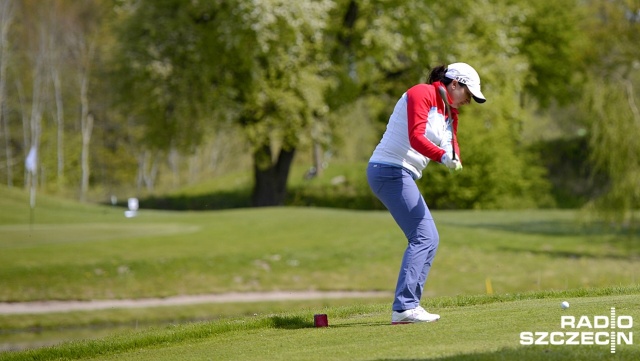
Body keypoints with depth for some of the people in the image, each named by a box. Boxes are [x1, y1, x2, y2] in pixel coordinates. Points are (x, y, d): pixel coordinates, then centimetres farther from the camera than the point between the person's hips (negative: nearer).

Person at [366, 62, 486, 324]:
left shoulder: (450, 113, 19)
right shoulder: (421, 94, -10)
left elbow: (450, 145, 9)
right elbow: (416, 137, -21)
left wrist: (454, 160, -14)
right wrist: (443, 156, -35)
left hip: (402, 175, 10)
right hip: (390, 170, -10)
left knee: (429, 239, 12)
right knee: (423, 237, -16)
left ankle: (409, 305, 12)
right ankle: (403, 307, -22)